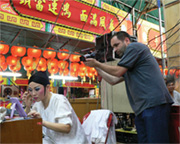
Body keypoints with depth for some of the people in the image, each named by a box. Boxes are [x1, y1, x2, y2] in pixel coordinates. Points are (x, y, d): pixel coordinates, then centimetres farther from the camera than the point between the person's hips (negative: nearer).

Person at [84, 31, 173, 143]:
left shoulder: (134, 46, -1)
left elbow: (118, 71, -7)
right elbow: (113, 80, 25)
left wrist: (97, 63, 5)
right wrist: (96, 67, 21)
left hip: (154, 104, -10)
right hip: (142, 109, 10)